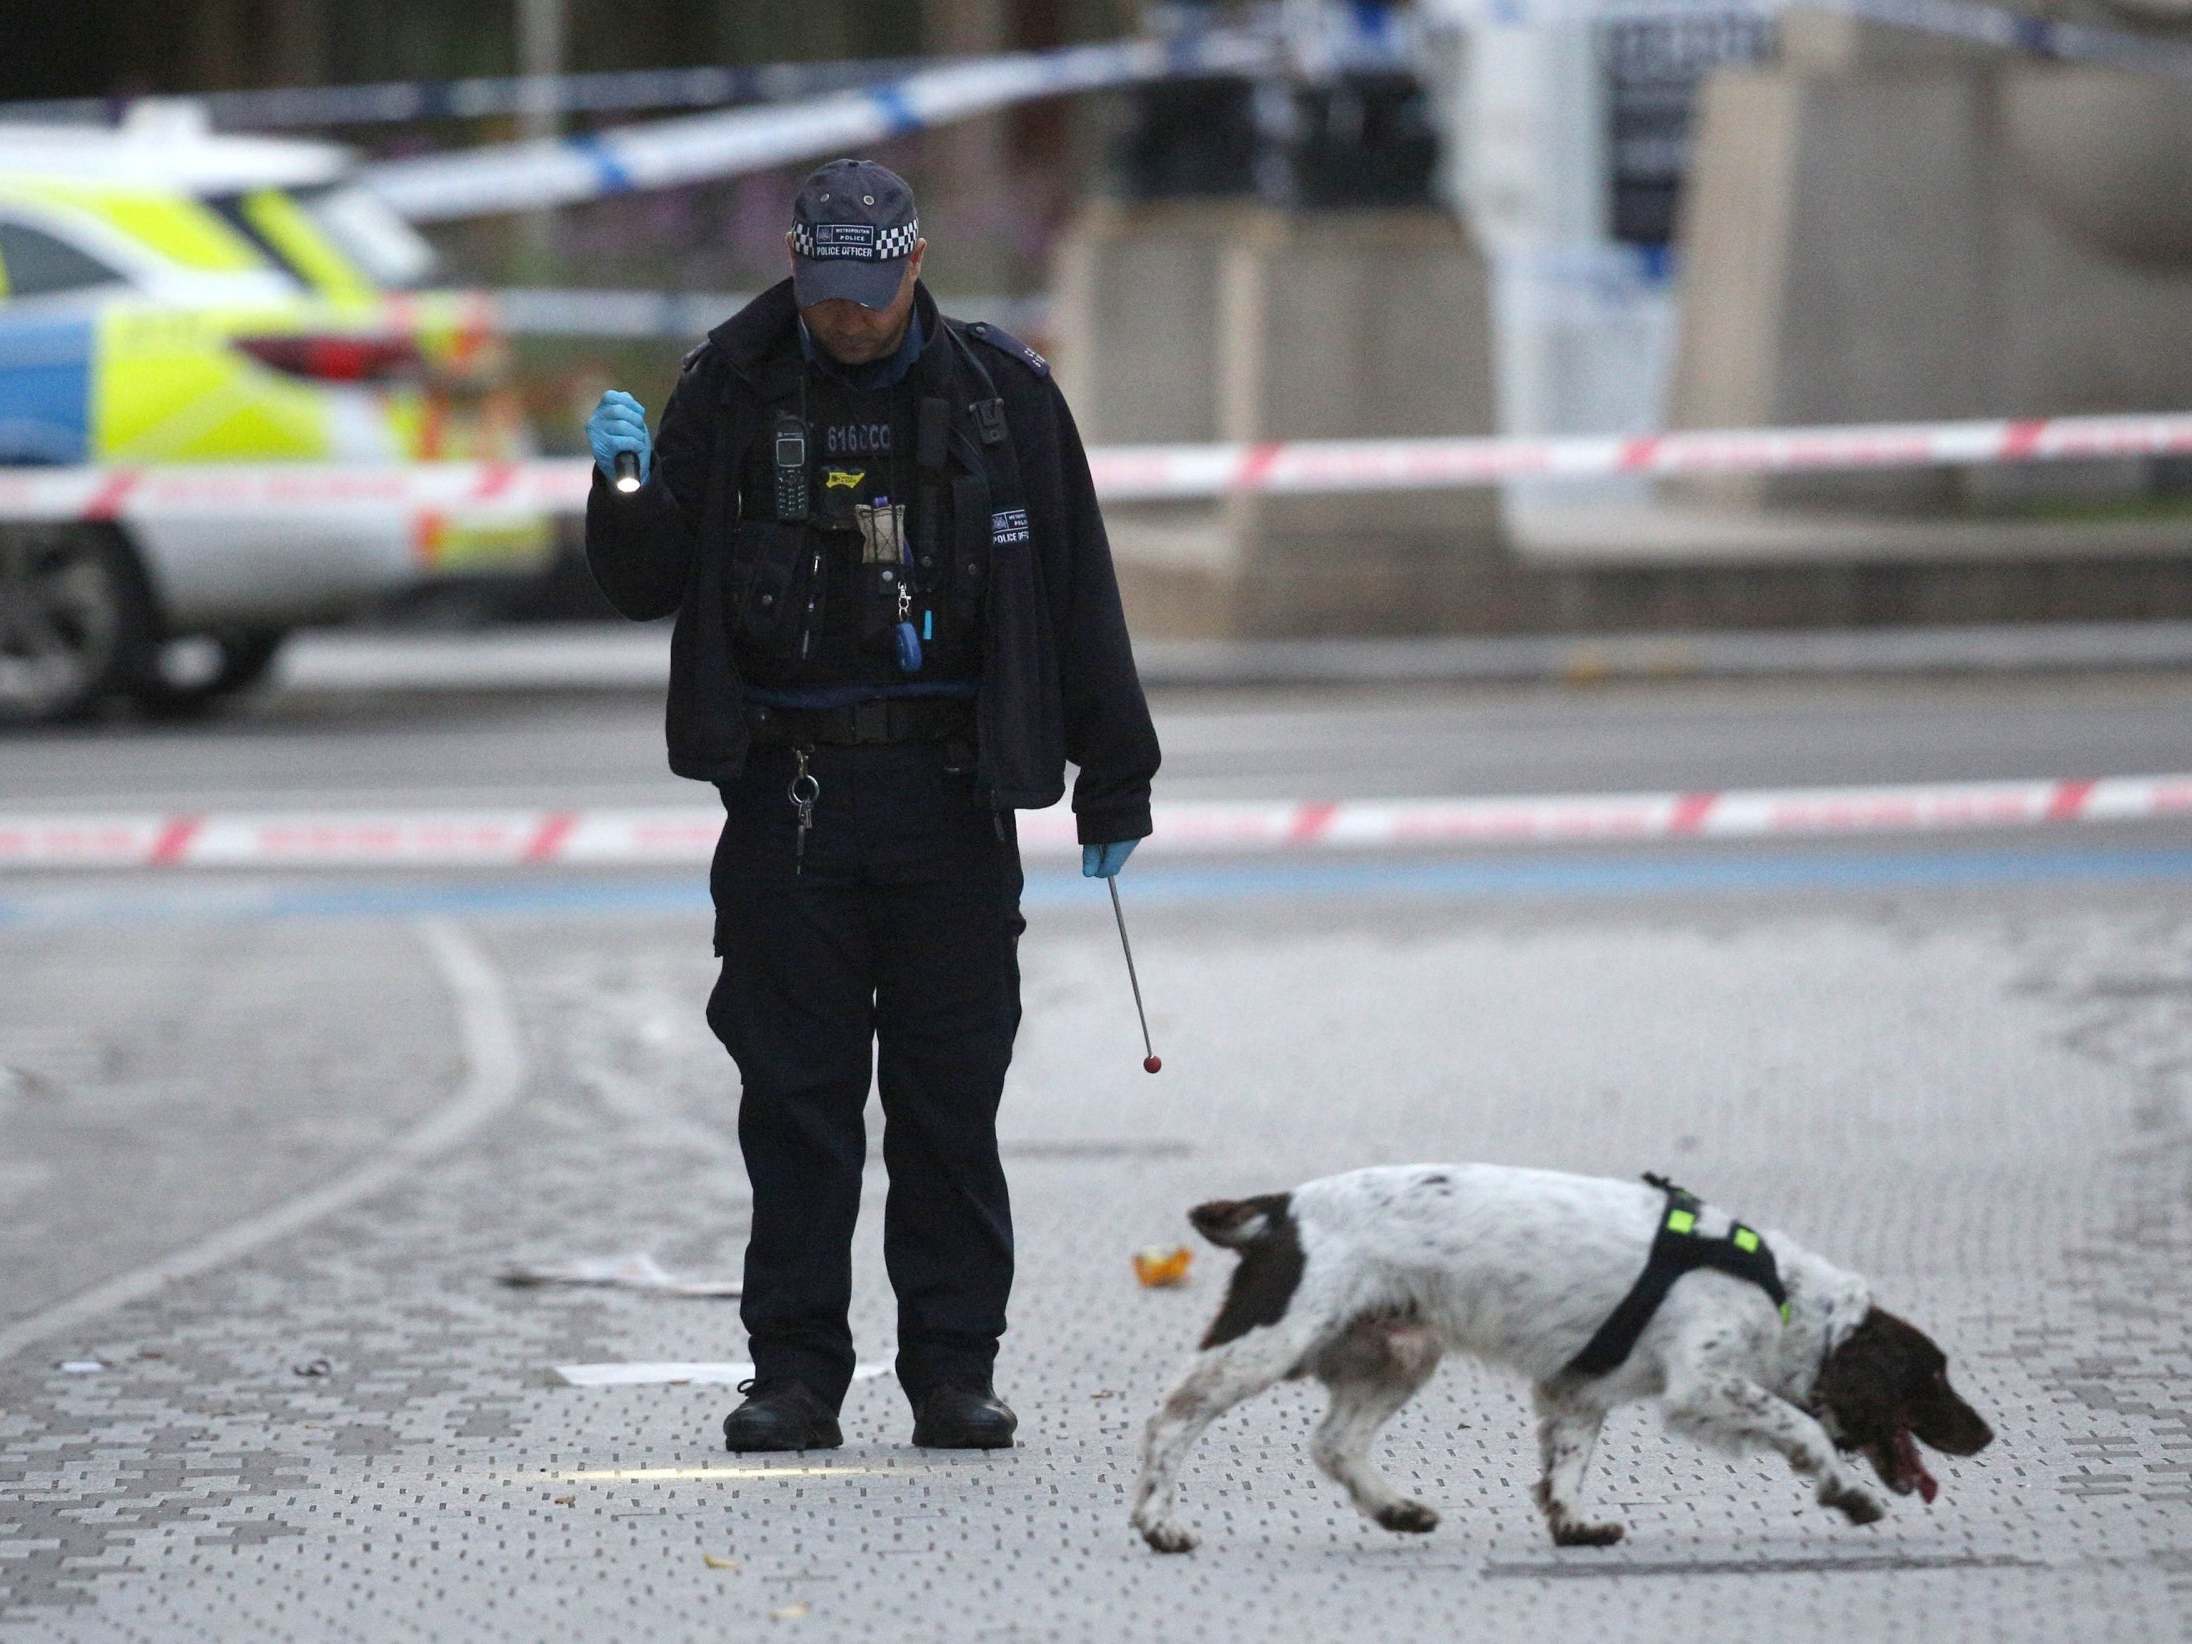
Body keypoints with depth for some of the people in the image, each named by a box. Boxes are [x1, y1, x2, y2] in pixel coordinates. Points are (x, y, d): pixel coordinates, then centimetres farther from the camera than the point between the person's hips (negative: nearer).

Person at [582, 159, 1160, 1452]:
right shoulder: (733, 390, 3)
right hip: (786, 796, 0)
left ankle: (955, 1369, 8)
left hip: (951, 796, 0)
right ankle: (797, 1373, 6)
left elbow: (1077, 593, 8)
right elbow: (648, 588, 7)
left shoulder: (1001, 392, 3)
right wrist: (629, 488, -14)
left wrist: (1114, 781, 7)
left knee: (951, 1101, 1)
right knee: (796, 1101, 1)